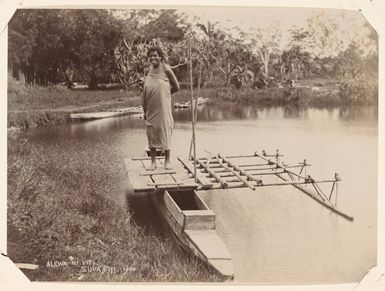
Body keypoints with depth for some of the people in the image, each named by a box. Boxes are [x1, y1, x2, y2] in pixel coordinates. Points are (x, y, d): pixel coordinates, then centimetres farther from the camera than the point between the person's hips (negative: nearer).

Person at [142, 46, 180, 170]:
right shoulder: (148, 71, 5)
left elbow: (176, 87, 1)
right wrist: (144, 110, 5)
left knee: (165, 132, 4)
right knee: (151, 134, 6)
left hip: (163, 108, -3)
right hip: (150, 109, 3)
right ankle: (153, 161, 15)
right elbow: (144, 92, 9)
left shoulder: (166, 69, -6)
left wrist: (164, 94, 10)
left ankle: (167, 160, 14)